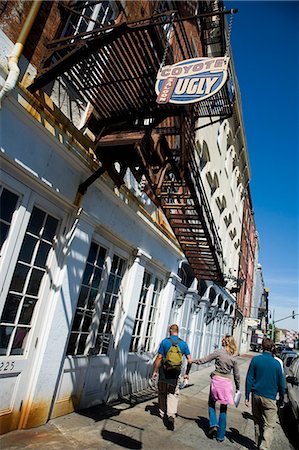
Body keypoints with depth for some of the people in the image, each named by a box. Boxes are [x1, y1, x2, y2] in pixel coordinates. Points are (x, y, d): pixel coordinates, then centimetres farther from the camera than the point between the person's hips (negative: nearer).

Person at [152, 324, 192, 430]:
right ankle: (171, 415, -11)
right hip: (175, 374, 1)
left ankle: (162, 414, 31)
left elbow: (159, 358, -7)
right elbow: (190, 360, 0)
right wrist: (186, 373, 12)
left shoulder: (165, 342, -7)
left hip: (164, 373, -1)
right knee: (173, 395, 7)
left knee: (162, 393, 17)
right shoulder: (183, 344, 0)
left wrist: (155, 371, 2)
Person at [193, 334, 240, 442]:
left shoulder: (218, 352, -8)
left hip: (216, 380, -2)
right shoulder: (234, 358, 1)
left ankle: (213, 424, 2)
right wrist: (237, 388, 20)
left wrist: (193, 361, 10)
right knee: (223, 409, 13)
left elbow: (205, 360, -3)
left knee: (211, 403, 20)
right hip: (227, 382, 2)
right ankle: (220, 436, 17)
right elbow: (236, 375, 7)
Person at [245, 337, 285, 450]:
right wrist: (281, 398, 16)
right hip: (269, 397, -2)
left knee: (257, 422, 18)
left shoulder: (255, 360, -5)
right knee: (269, 425, 5)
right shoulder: (276, 363, -9)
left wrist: (247, 396, 3)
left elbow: (249, 379, -3)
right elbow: (280, 383, 0)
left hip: (256, 395, 3)